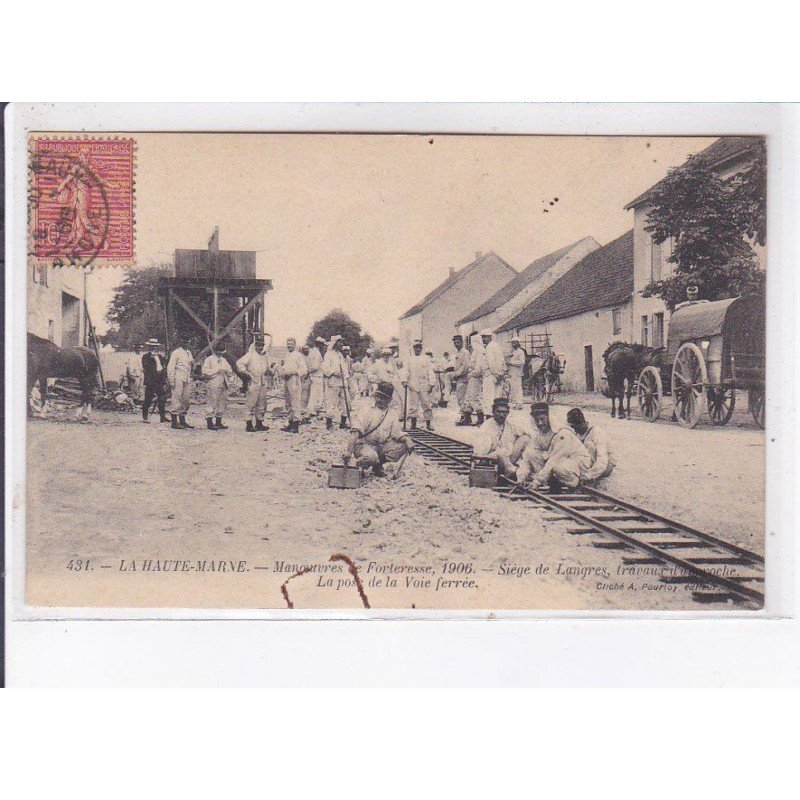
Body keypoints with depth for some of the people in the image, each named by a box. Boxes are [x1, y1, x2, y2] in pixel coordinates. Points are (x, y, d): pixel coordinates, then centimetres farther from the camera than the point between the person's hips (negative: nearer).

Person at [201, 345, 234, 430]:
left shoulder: (224, 360, 21)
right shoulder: (209, 359, 1)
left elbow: (230, 371, 24)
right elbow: (204, 371, -10)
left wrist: (230, 381, 8)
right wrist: (216, 371, -12)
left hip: (223, 386, 7)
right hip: (213, 386, -7)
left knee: (222, 404, 7)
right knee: (211, 404, -8)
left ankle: (218, 422, 13)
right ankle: (209, 423, -7)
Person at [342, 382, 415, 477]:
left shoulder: (391, 416, 13)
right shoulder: (366, 409, -6)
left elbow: (397, 433, 5)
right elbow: (355, 432, -18)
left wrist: (407, 439, -19)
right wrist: (349, 451, -30)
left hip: (381, 446, 6)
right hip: (364, 444, -6)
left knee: (402, 446, -14)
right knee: (371, 457, -38)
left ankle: (378, 463, 2)